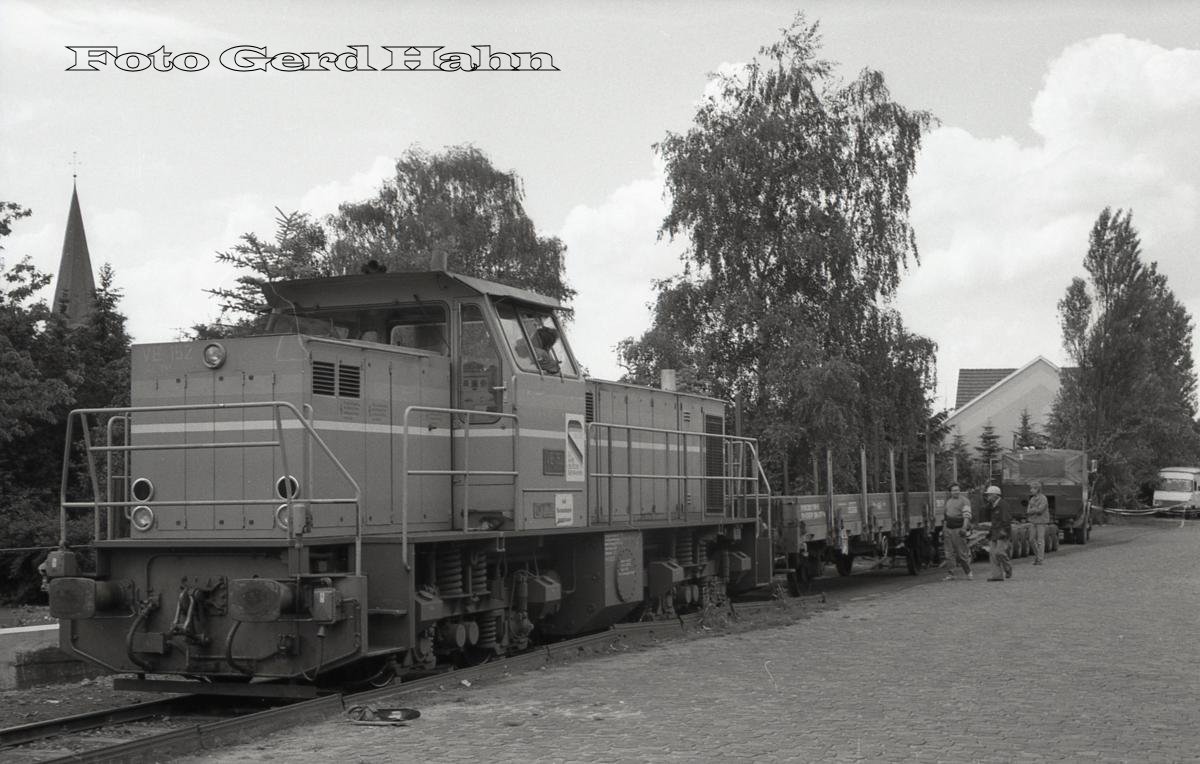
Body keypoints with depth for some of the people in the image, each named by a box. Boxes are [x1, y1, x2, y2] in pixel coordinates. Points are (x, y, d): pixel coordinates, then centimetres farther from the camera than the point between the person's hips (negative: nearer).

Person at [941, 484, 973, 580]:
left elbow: (967, 516, -14)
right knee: (949, 553, 2)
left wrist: (964, 528, -26)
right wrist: (943, 529, 20)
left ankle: (969, 573, 12)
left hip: (958, 529, -6)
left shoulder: (964, 501, -4)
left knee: (962, 552, -4)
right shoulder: (948, 501, 18)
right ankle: (950, 574, 4)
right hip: (948, 529, 6)